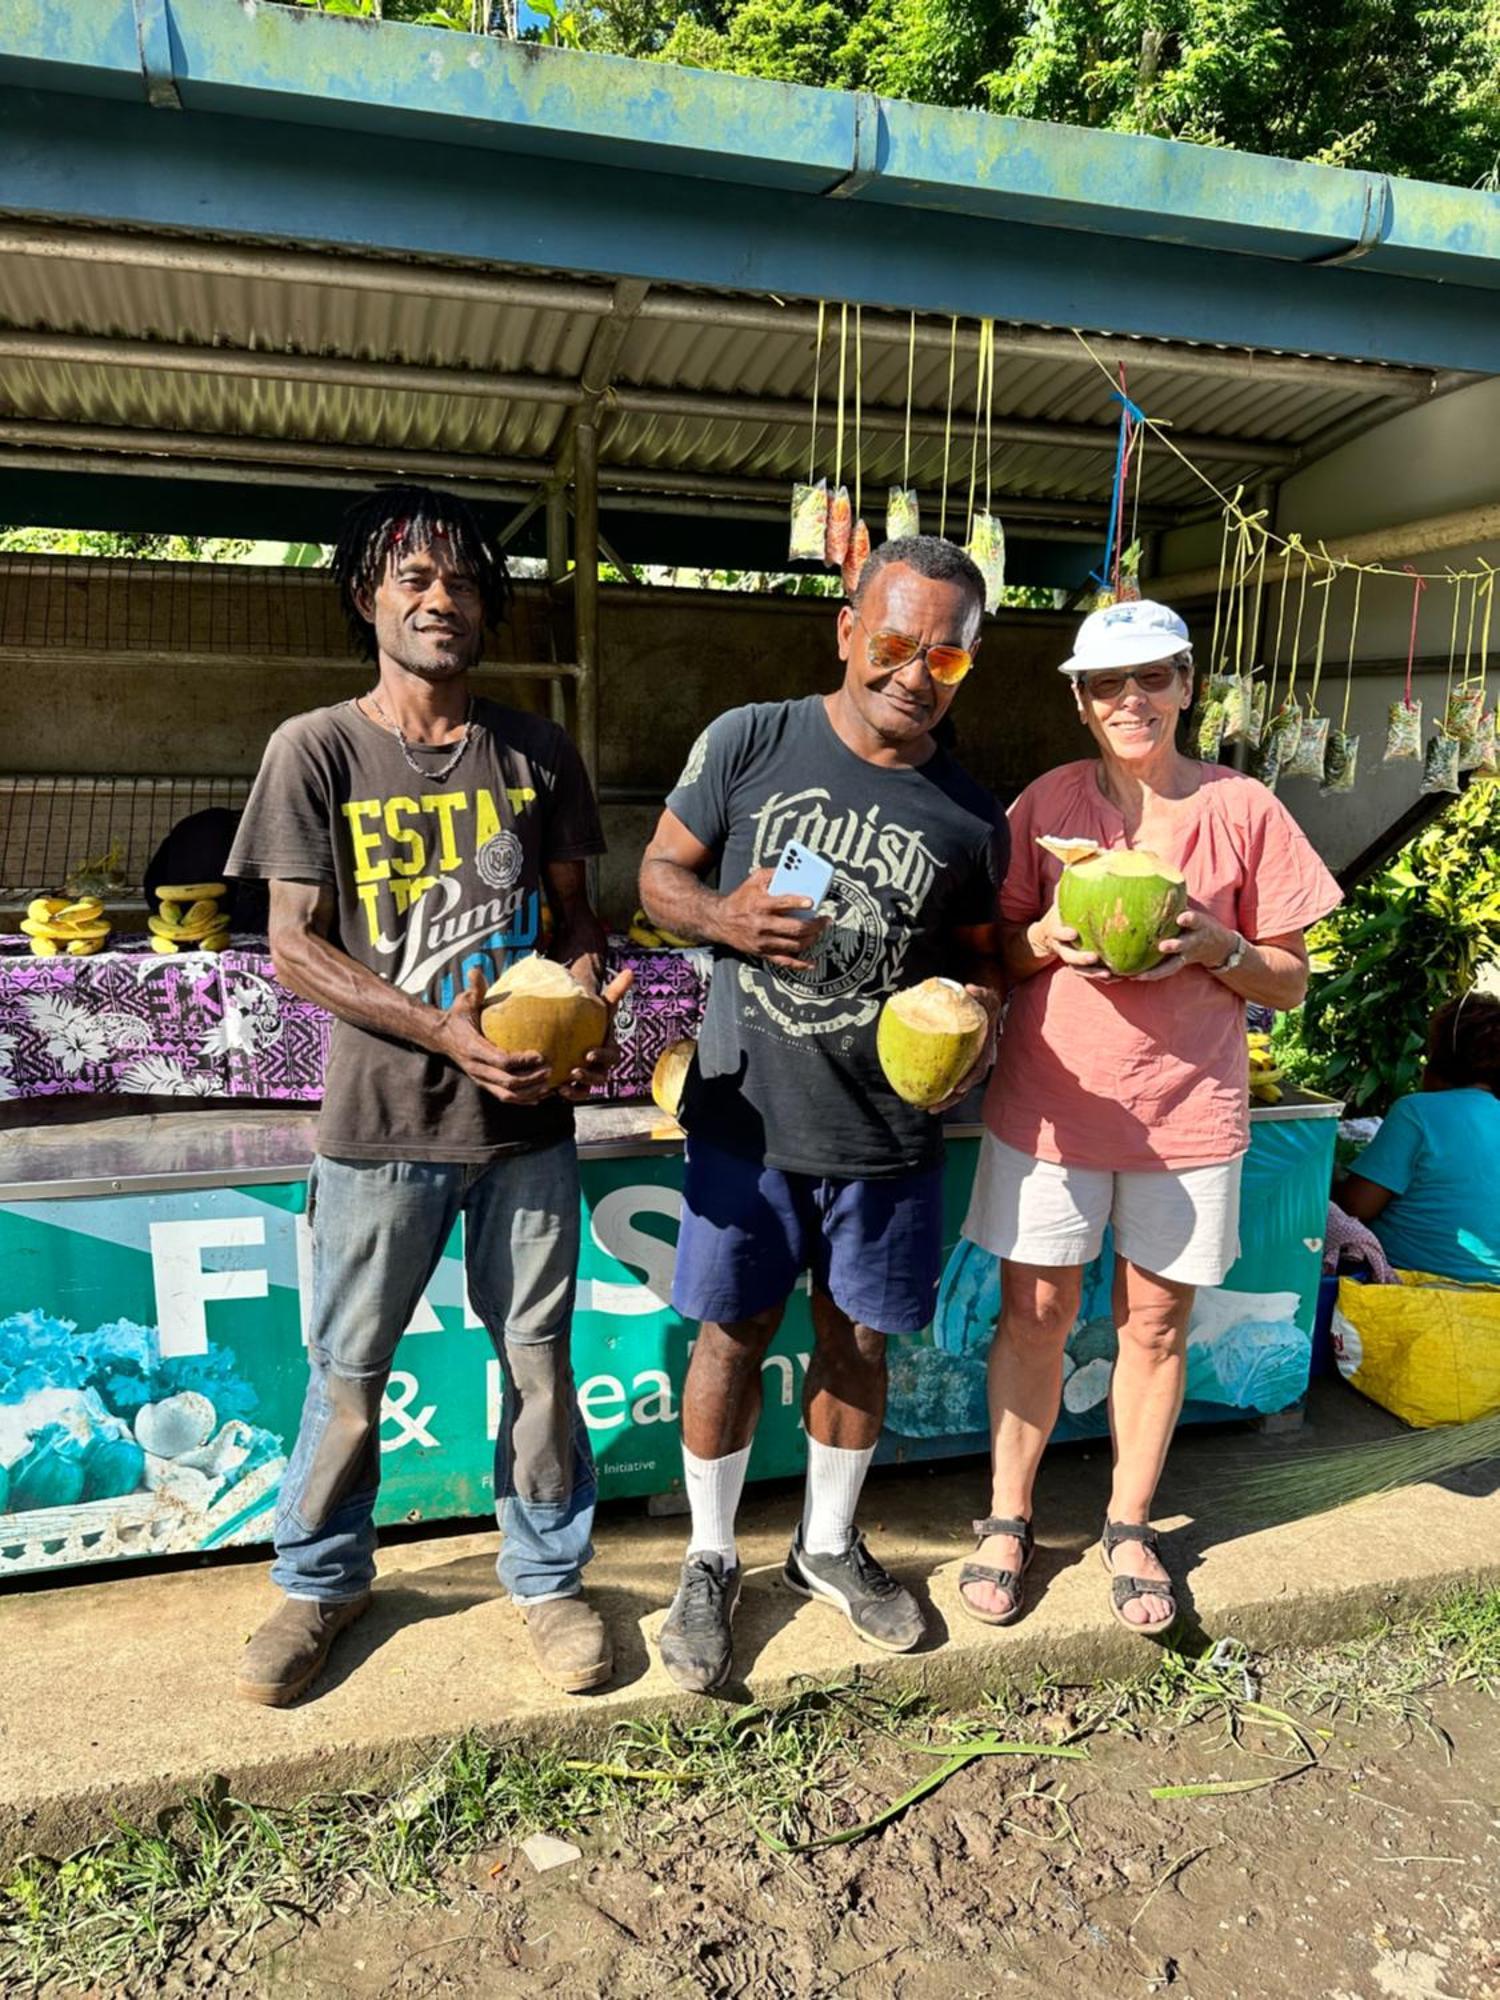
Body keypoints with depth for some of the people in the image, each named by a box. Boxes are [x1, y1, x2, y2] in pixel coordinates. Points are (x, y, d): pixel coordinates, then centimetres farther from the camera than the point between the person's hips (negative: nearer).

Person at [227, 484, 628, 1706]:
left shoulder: (538, 754, 5)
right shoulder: (318, 750, -3)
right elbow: (295, 947, -6)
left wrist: (584, 1015, -11)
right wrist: (441, 1029, -20)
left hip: (528, 1114, 2)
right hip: (383, 1115, -2)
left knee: (539, 1357, 13)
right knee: (349, 1371, 12)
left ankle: (548, 1575, 34)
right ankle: (322, 1580, 37)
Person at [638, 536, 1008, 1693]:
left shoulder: (971, 818, 1)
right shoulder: (749, 742, -5)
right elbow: (659, 873, 2)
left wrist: (982, 1009, -10)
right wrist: (724, 916, -19)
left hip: (888, 1133, 2)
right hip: (746, 1115, -1)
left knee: (857, 1340, 14)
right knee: (734, 1333, 8)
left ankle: (828, 1545, 40)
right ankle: (711, 1560, 32)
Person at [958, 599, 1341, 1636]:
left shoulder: (1243, 810, -2)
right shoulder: (1047, 801, 0)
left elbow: (1291, 980, 2)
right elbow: (992, 950, 6)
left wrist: (1220, 949, -17)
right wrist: (1048, 940, -15)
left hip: (1187, 1110, 0)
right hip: (1050, 1099, 0)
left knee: (1156, 1321, 11)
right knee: (1033, 1313, 8)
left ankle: (1131, 1526, 32)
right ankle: (1008, 1517, 28)